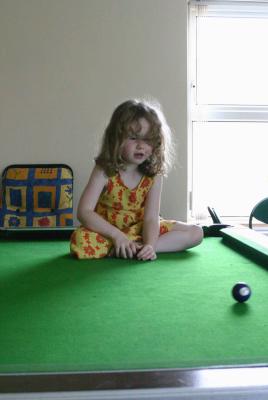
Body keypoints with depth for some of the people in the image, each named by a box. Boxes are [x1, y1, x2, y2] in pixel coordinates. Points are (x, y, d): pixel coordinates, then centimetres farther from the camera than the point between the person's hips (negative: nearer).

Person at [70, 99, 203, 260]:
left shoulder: (154, 174, -10)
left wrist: (149, 244, -37)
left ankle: (133, 247, -22)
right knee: (79, 242, -35)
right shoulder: (105, 170, -17)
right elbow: (84, 212, -23)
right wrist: (117, 235, -33)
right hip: (109, 230, -3)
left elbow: (151, 217, -16)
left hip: (139, 228, 4)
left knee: (196, 233, -12)